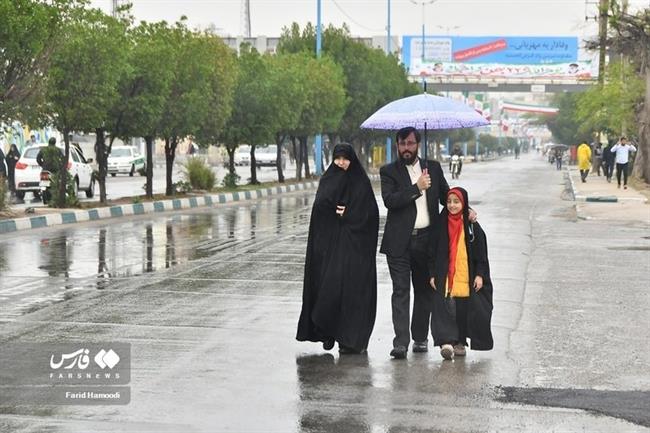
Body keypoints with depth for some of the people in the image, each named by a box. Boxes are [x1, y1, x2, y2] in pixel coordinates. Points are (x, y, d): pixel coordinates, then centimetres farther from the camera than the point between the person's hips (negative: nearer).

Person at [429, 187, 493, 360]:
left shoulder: (472, 226, 2)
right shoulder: (441, 225, 5)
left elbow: (481, 253, 3)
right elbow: (434, 252, 8)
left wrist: (480, 275, -4)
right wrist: (433, 274, 2)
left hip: (467, 279, 0)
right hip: (445, 278, 0)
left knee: (464, 311, 6)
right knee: (445, 309, -11)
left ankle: (460, 342, 19)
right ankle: (447, 342, -17)